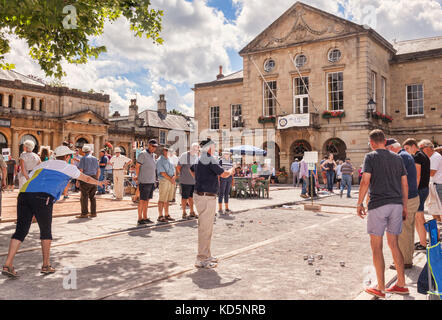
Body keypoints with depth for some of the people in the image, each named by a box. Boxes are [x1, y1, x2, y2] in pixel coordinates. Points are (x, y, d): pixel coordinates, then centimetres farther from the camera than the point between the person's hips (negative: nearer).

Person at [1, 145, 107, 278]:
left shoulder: (42, 165, 30)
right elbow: (87, 179, 34)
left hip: (24, 194, 5)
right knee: (46, 231, 12)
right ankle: (46, 266, 20)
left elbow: (29, 180, 26)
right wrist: (99, 183, 52)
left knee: (20, 231, 6)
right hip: (43, 198, -4)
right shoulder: (68, 168, 19)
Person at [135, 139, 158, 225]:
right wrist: (137, 176, -4)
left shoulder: (152, 155, 15)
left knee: (147, 200, 11)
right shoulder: (143, 154, -10)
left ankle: (145, 218, 17)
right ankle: (140, 219, 2)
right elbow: (137, 167, -10)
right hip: (144, 182, -8)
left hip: (151, 181, 8)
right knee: (142, 200, -3)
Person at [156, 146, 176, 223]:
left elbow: (174, 170, 16)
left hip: (171, 182, 7)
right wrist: (170, 179, -12)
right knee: (162, 200, -5)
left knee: (167, 200, 11)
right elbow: (163, 173, -12)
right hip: (164, 181, -7)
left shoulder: (169, 160, 18)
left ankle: (166, 215, 17)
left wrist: (174, 177, -4)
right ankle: (160, 216, -1)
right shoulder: (160, 160, -4)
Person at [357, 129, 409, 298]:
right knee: (394, 245, 15)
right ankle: (401, 284, 19)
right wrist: (404, 206, 18)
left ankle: (381, 288, 6)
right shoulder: (397, 158, 12)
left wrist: (359, 203, -5)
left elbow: (365, 181, -12)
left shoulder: (371, 157, -3)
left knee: (376, 247, 3)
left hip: (378, 204, -5)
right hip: (396, 204, 6)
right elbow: (405, 184, 12)